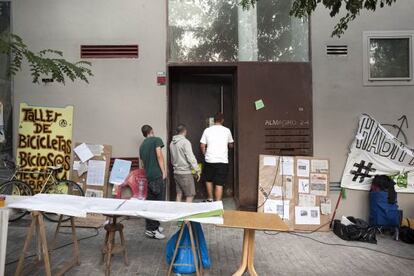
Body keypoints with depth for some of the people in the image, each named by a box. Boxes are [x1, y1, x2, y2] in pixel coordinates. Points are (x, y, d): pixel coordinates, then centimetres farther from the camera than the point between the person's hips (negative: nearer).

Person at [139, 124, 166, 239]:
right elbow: (159, 155, -12)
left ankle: (150, 226, 19)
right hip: (157, 175, -7)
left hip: (148, 176, 7)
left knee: (150, 202, 13)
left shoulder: (142, 145, 19)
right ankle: (151, 229, -4)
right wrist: (164, 171, -9)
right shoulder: (156, 140, -1)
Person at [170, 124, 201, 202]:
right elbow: (191, 158, -17)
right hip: (185, 173, -7)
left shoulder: (172, 143, 9)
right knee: (190, 195, -1)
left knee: (179, 194, 12)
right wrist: (197, 170, -12)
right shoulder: (185, 142, -14)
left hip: (176, 172, 7)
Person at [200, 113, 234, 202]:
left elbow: (202, 146, 0)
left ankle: (210, 199, 31)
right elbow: (231, 145, 15)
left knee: (209, 180, 22)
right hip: (222, 161, -1)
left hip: (209, 160, 1)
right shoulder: (227, 130, 3)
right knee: (219, 184, 1)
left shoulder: (207, 130, 2)